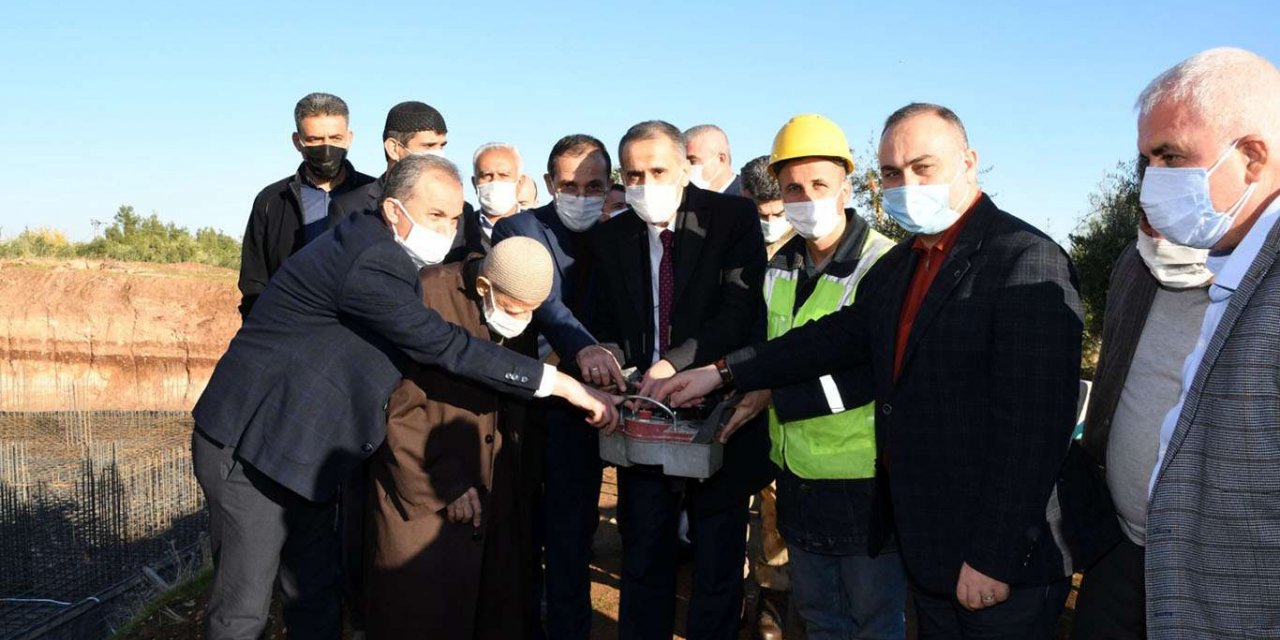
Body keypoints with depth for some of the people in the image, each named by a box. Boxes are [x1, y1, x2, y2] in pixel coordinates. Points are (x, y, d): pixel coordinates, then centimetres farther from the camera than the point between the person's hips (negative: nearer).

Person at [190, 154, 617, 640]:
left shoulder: (385, 255, 6)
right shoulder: (366, 264, -24)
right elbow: (446, 347, -26)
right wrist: (561, 384, -22)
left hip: (300, 450, 10)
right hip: (249, 448, -10)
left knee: (317, 594, 14)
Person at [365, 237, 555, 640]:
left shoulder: (523, 315, 1)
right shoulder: (424, 299, -19)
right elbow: (397, 409, -16)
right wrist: (447, 484, -15)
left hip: (500, 490, 6)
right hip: (424, 490, -5)